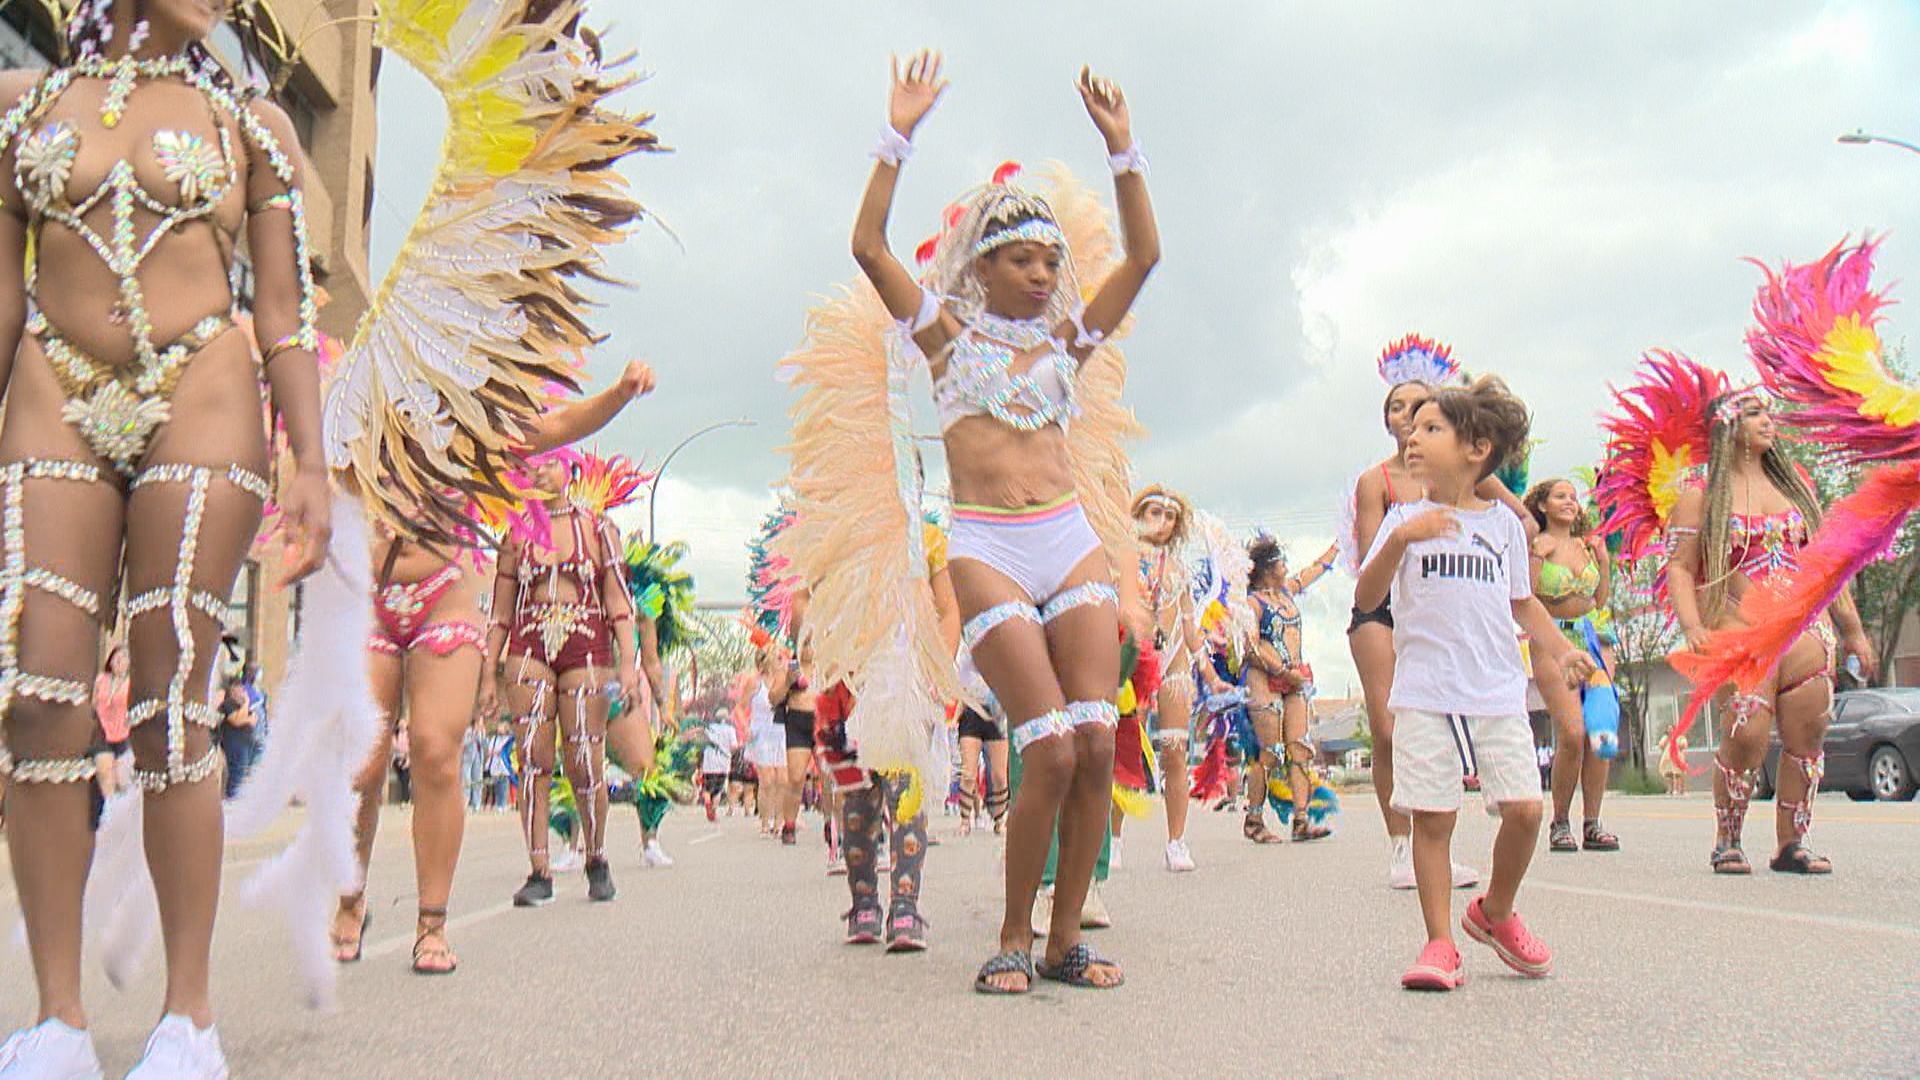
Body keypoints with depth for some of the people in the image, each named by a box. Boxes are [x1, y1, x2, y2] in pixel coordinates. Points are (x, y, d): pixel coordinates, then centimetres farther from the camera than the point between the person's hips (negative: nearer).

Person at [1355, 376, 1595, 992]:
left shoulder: (1503, 523, 12)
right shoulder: (1406, 520, 4)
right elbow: (1366, 599, -6)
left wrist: (1559, 648, 7)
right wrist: (1400, 540, -20)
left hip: (1498, 691, 2)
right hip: (1424, 693, -2)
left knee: (1524, 808, -4)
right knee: (1432, 817, -3)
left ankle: (1495, 913, 22)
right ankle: (1440, 944, 8)